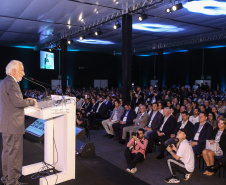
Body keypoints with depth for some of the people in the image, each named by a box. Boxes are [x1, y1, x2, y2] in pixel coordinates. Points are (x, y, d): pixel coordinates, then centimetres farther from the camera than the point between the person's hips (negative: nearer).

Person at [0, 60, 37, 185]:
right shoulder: (11, 83, -17)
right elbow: (18, 102, -23)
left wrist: (25, 101, 12)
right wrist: (31, 102, -9)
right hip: (13, 125, -11)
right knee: (14, 153, -1)